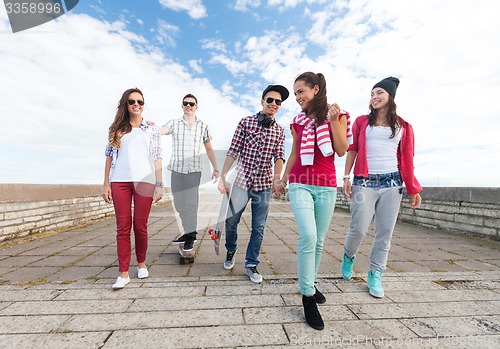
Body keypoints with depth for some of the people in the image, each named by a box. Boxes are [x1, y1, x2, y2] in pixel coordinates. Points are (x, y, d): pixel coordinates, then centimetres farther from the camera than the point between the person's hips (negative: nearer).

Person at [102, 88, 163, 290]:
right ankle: (123, 273, 9)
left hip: (144, 180, -1)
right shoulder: (116, 129, 13)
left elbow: (157, 158, 5)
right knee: (123, 227, 1)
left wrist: (160, 185, -1)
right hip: (120, 181, 1)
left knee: (140, 225, 4)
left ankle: (141, 263, 25)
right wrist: (106, 183, 5)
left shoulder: (151, 129, 10)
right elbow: (109, 156, 11)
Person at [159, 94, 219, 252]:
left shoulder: (203, 126, 7)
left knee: (191, 203, -4)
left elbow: (209, 149, 11)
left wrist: (215, 168, 7)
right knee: (179, 203, 8)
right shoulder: (174, 123, 7)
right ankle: (188, 232, 24)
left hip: (194, 170, -2)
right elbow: (160, 131, -14)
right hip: (176, 169, 2)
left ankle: (191, 236, 8)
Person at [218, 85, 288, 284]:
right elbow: (233, 151, -1)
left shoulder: (279, 131, 8)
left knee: (259, 228, 7)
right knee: (231, 221, 8)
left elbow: (279, 157, -3)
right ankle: (230, 252, 38)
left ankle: (251, 265, 25)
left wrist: (277, 177, -23)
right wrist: (222, 176, -6)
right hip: (242, 180, -1)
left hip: (264, 185, 2)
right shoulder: (246, 122, 1)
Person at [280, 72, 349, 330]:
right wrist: (283, 179, 18)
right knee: (308, 236, -16)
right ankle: (307, 296, -2)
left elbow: (342, 150, -3)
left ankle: (310, 283, 29)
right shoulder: (298, 120, 11)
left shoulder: (337, 114, 5)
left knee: (318, 240, 8)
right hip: (300, 184, 0)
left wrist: (333, 120, -12)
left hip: (326, 186, 0)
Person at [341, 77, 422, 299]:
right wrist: (346, 177, -4)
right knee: (358, 229, -7)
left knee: (385, 233, 3)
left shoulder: (403, 127, 13)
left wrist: (414, 189, 7)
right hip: (364, 181, -2)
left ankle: (375, 275, 18)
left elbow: (407, 159, 11)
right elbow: (352, 150, 6)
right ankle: (349, 256, 24)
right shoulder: (362, 122, 11)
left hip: (392, 183, 2)